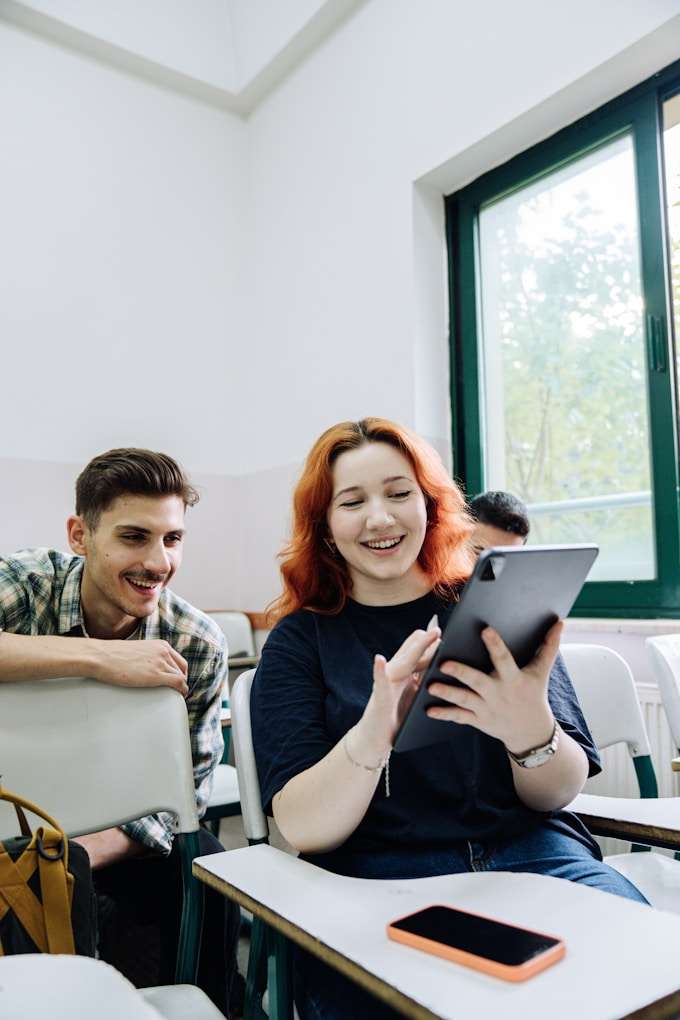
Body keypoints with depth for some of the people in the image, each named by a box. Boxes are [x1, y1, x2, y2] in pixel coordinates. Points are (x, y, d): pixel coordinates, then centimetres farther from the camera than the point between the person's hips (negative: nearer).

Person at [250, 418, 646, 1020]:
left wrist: (530, 729, -23)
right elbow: (303, 828, -8)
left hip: (532, 855, 2)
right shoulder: (299, 639, 3)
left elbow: (557, 795, 1)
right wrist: (373, 732, -29)